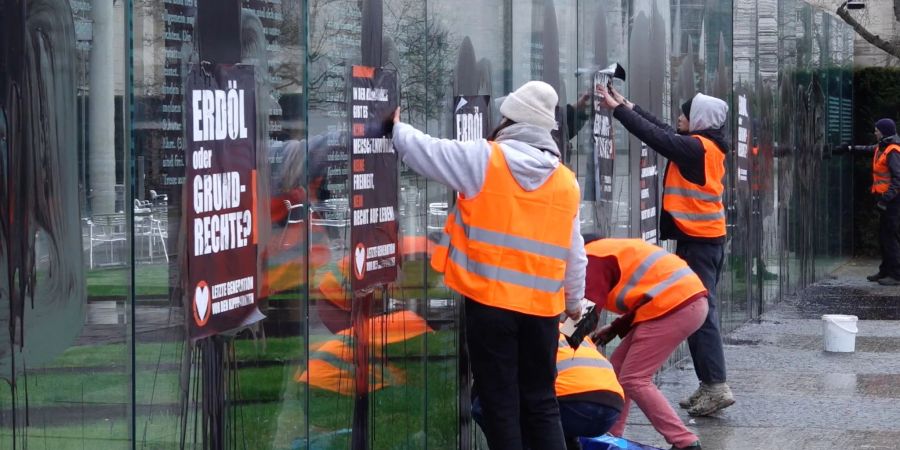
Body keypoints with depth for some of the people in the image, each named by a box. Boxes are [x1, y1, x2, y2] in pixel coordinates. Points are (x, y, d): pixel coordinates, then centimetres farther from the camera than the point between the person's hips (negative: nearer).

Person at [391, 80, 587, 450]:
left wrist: (398, 129, 22)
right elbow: (574, 254, 12)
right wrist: (574, 300, 27)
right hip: (541, 306, 4)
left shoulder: (484, 159, -7)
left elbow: (426, 152, 1)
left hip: (490, 301, -3)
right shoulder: (567, 181, 6)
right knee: (541, 403, 11)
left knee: (500, 403, 3)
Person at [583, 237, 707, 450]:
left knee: (633, 380, -6)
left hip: (676, 307, -10)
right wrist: (615, 328, 18)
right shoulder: (610, 250, 24)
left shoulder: (593, 259, -4)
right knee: (619, 366, 15)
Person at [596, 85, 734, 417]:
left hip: (697, 242, -10)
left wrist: (618, 109, -7)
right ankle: (709, 385, 13)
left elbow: (657, 136, -15)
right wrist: (629, 106, 19)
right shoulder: (709, 146, 12)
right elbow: (665, 132, 17)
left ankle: (716, 387, -12)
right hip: (709, 239, 10)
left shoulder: (697, 147, -14)